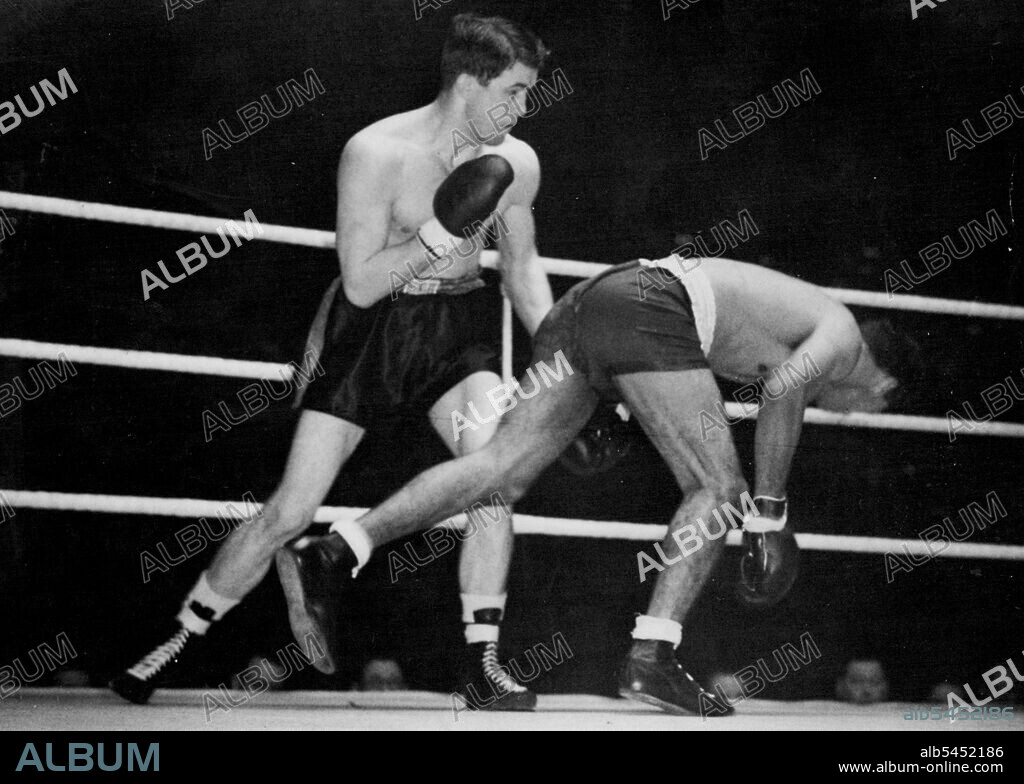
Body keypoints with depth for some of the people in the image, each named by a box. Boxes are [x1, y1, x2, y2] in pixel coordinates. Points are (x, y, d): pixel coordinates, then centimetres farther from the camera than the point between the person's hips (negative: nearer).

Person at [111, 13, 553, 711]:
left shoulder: (515, 164, -5)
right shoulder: (376, 153, -20)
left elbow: (521, 265, 11)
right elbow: (361, 284, -20)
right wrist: (442, 235, -29)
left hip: (452, 332, 3)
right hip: (367, 331, -3)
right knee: (290, 510, -6)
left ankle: (482, 653, -13)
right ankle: (179, 642, 11)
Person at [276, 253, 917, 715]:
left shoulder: (799, 312, 35)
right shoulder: (844, 335, 11)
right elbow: (783, 388, -10)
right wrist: (769, 510, -7)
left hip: (586, 300, 8)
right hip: (649, 310, -8)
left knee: (503, 469, -1)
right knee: (719, 488, 0)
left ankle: (332, 552, -12)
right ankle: (650, 659, -11)